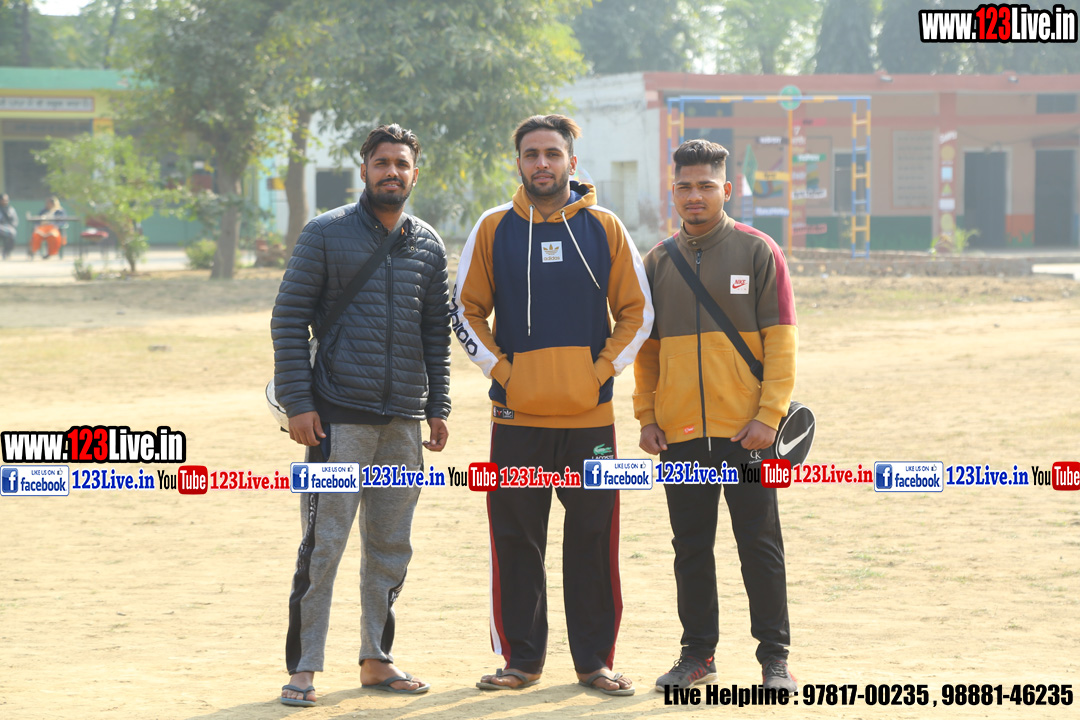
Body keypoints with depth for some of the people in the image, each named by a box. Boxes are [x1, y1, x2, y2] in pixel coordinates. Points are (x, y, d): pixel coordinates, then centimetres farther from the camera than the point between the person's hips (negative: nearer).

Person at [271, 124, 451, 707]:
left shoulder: (428, 245, 11)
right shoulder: (326, 234, -2)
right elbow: (289, 320, -4)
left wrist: (437, 408, 9)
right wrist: (297, 403, -10)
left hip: (405, 419, 5)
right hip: (338, 415, -5)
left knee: (391, 547, 10)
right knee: (324, 544, -7)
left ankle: (376, 659, 21)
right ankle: (303, 668, -2)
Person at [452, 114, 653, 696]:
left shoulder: (604, 228, 4)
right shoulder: (494, 229, 4)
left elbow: (637, 312, 7)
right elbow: (466, 311, 8)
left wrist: (603, 370, -3)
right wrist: (500, 369, -3)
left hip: (589, 414, 0)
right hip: (517, 416, 0)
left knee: (593, 539, 2)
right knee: (516, 541, 3)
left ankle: (594, 659, 11)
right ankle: (521, 658, 12)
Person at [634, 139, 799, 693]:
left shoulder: (758, 252, -1)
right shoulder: (659, 261, 10)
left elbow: (780, 341, -4)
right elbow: (646, 346, 14)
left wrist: (770, 414, -12)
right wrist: (646, 415, 5)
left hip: (745, 431, -4)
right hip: (679, 434, 4)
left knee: (760, 546, 0)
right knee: (691, 548, 9)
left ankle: (775, 658, 7)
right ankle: (697, 653, 18)